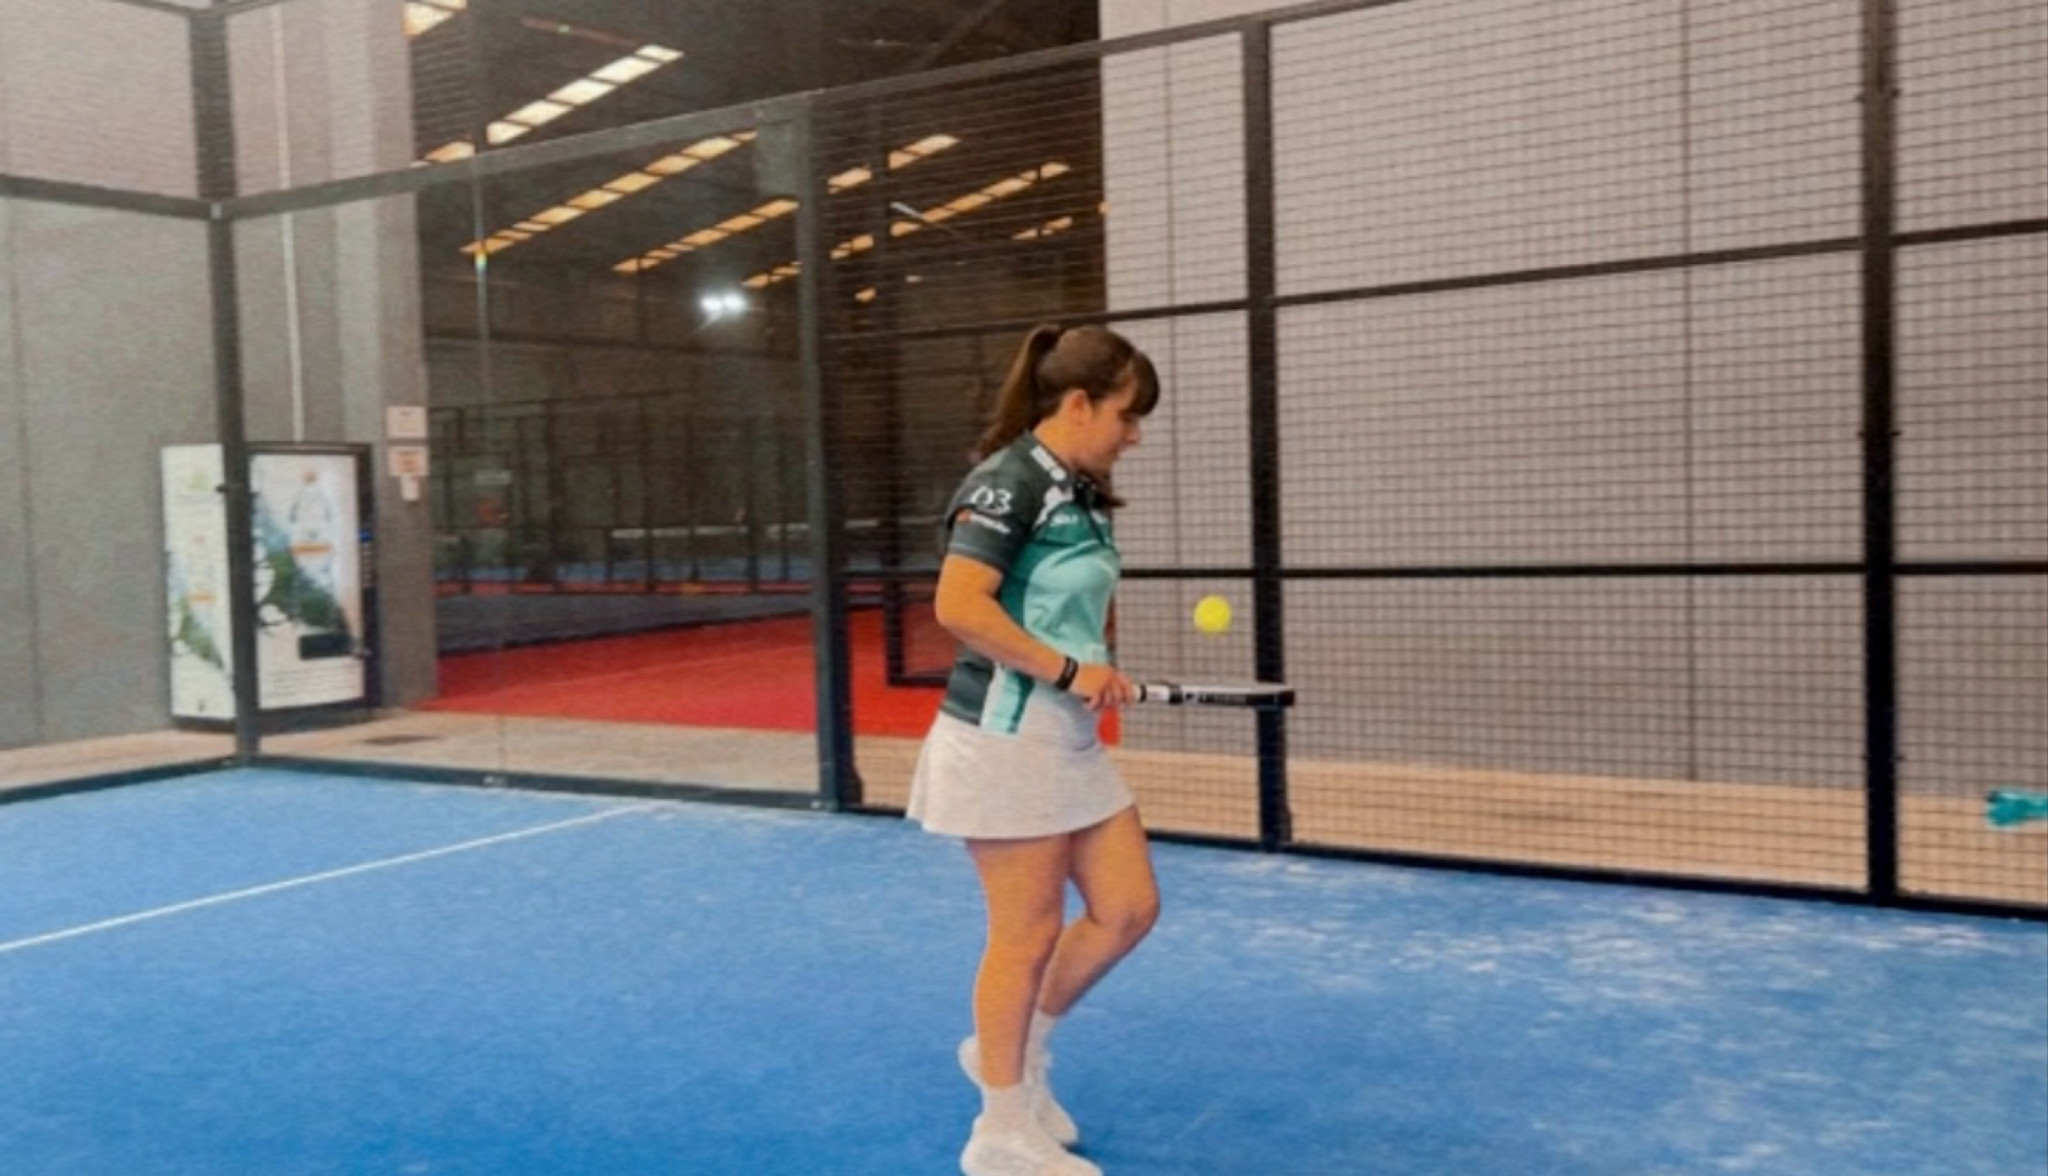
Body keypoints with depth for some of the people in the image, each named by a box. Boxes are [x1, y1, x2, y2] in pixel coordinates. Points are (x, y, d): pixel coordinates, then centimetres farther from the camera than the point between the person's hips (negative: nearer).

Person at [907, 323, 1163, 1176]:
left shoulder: (1079, 494, 12)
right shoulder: (1009, 481, -15)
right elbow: (958, 607, -24)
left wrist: (1097, 674, 6)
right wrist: (1066, 670, -21)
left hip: (1071, 740, 9)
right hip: (1003, 742, -9)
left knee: (1129, 907, 10)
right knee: (1028, 933, 1)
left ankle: (1014, 1053, 29)